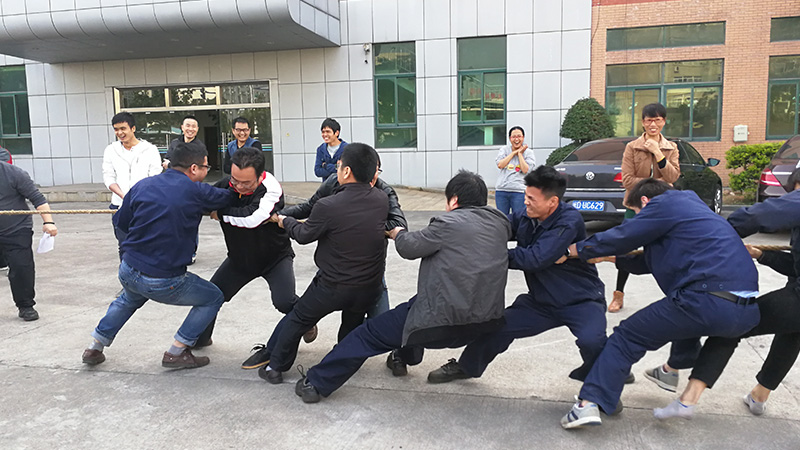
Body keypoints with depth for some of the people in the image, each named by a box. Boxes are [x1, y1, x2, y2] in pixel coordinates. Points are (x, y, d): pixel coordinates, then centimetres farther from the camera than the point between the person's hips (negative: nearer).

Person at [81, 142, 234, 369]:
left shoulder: (142, 186, 2)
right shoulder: (196, 191, -12)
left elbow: (121, 222, 12)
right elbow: (227, 197, 3)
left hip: (128, 272, 6)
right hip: (164, 282, -6)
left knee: (128, 299, 40)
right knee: (213, 298, 15)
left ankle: (94, 348, 43)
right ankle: (176, 353, 13)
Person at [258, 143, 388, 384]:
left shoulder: (327, 206, -25)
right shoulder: (381, 200, -12)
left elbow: (304, 235, -6)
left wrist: (283, 220, 13)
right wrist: (370, 182, 16)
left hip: (332, 287, -3)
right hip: (370, 287, 4)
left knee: (297, 319, 19)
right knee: (352, 325, 30)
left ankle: (275, 367, 32)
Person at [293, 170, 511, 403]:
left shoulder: (450, 223, -10)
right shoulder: (500, 222, 7)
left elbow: (410, 247, -2)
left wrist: (398, 234, 19)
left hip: (443, 321, -7)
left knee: (370, 333, 9)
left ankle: (316, 383, 14)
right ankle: (407, 354, 53)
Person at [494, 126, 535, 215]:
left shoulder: (528, 153, 5)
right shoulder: (504, 149, 10)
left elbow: (525, 170, -9)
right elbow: (500, 165, -6)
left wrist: (520, 153, -3)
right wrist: (514, 152, -3)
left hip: (519, 191, -2)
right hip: (501, 190, 2)